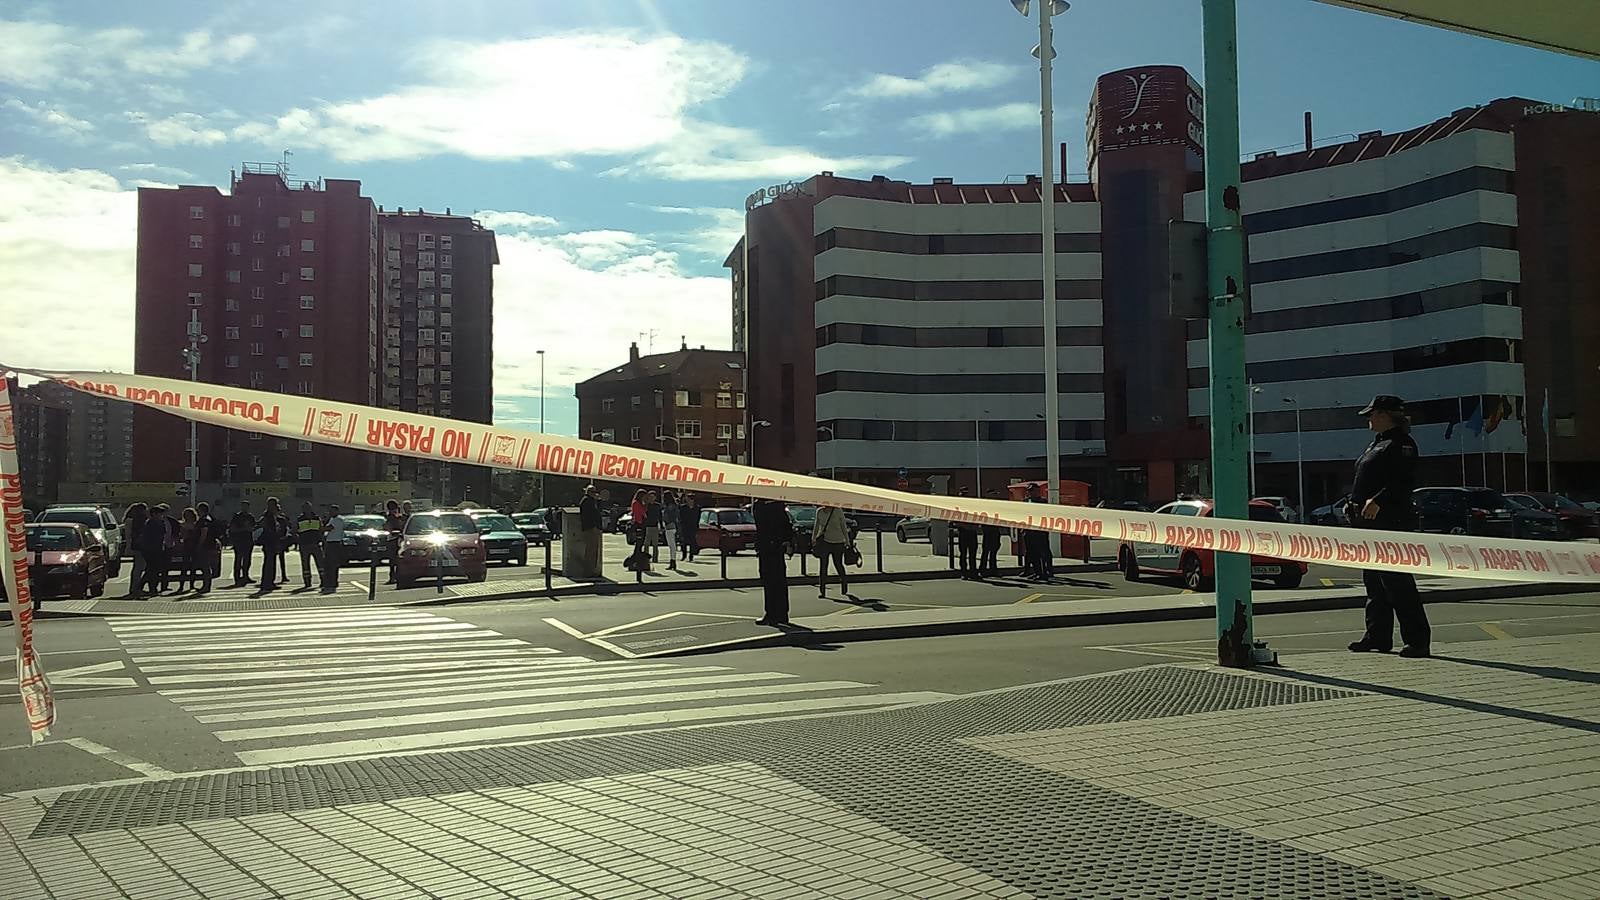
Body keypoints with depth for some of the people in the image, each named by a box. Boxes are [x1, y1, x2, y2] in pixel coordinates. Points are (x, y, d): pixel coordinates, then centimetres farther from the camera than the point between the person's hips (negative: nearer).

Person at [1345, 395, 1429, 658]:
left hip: (1391, 521, -10)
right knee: (1374, 581, 12)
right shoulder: (1377, 442, 22)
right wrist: (1354, 504, 14)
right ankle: (1378, 636, 19)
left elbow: (1404, 480, -20)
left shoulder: (1401, 443, -8)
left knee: (1396, 580, -10)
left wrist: (1378, 501, -27)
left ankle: (1417, 640, -6)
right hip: (1369, 521, 10)